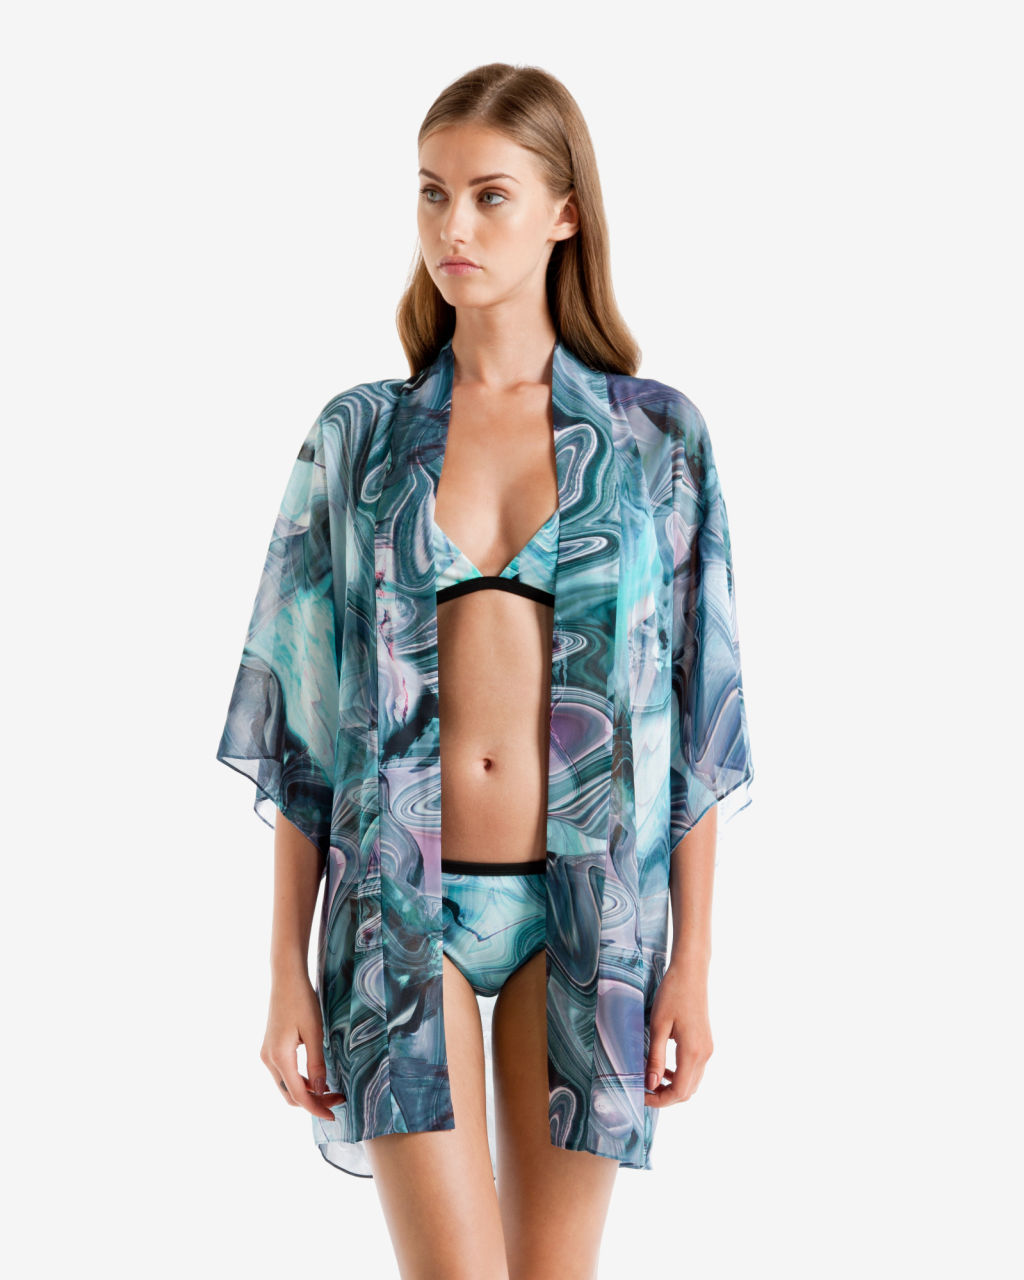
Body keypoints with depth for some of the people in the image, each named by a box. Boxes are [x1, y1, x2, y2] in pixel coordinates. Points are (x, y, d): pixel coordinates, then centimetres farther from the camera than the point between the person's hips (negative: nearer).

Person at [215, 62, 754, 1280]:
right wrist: (287, 971, 1)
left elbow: (695, 713, 2)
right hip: (405, 902, 0)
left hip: (584, 910, 0)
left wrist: (693, 960, -1)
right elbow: (302, 718, 3)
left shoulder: (657, 438, 1)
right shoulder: (357, 437, 3)